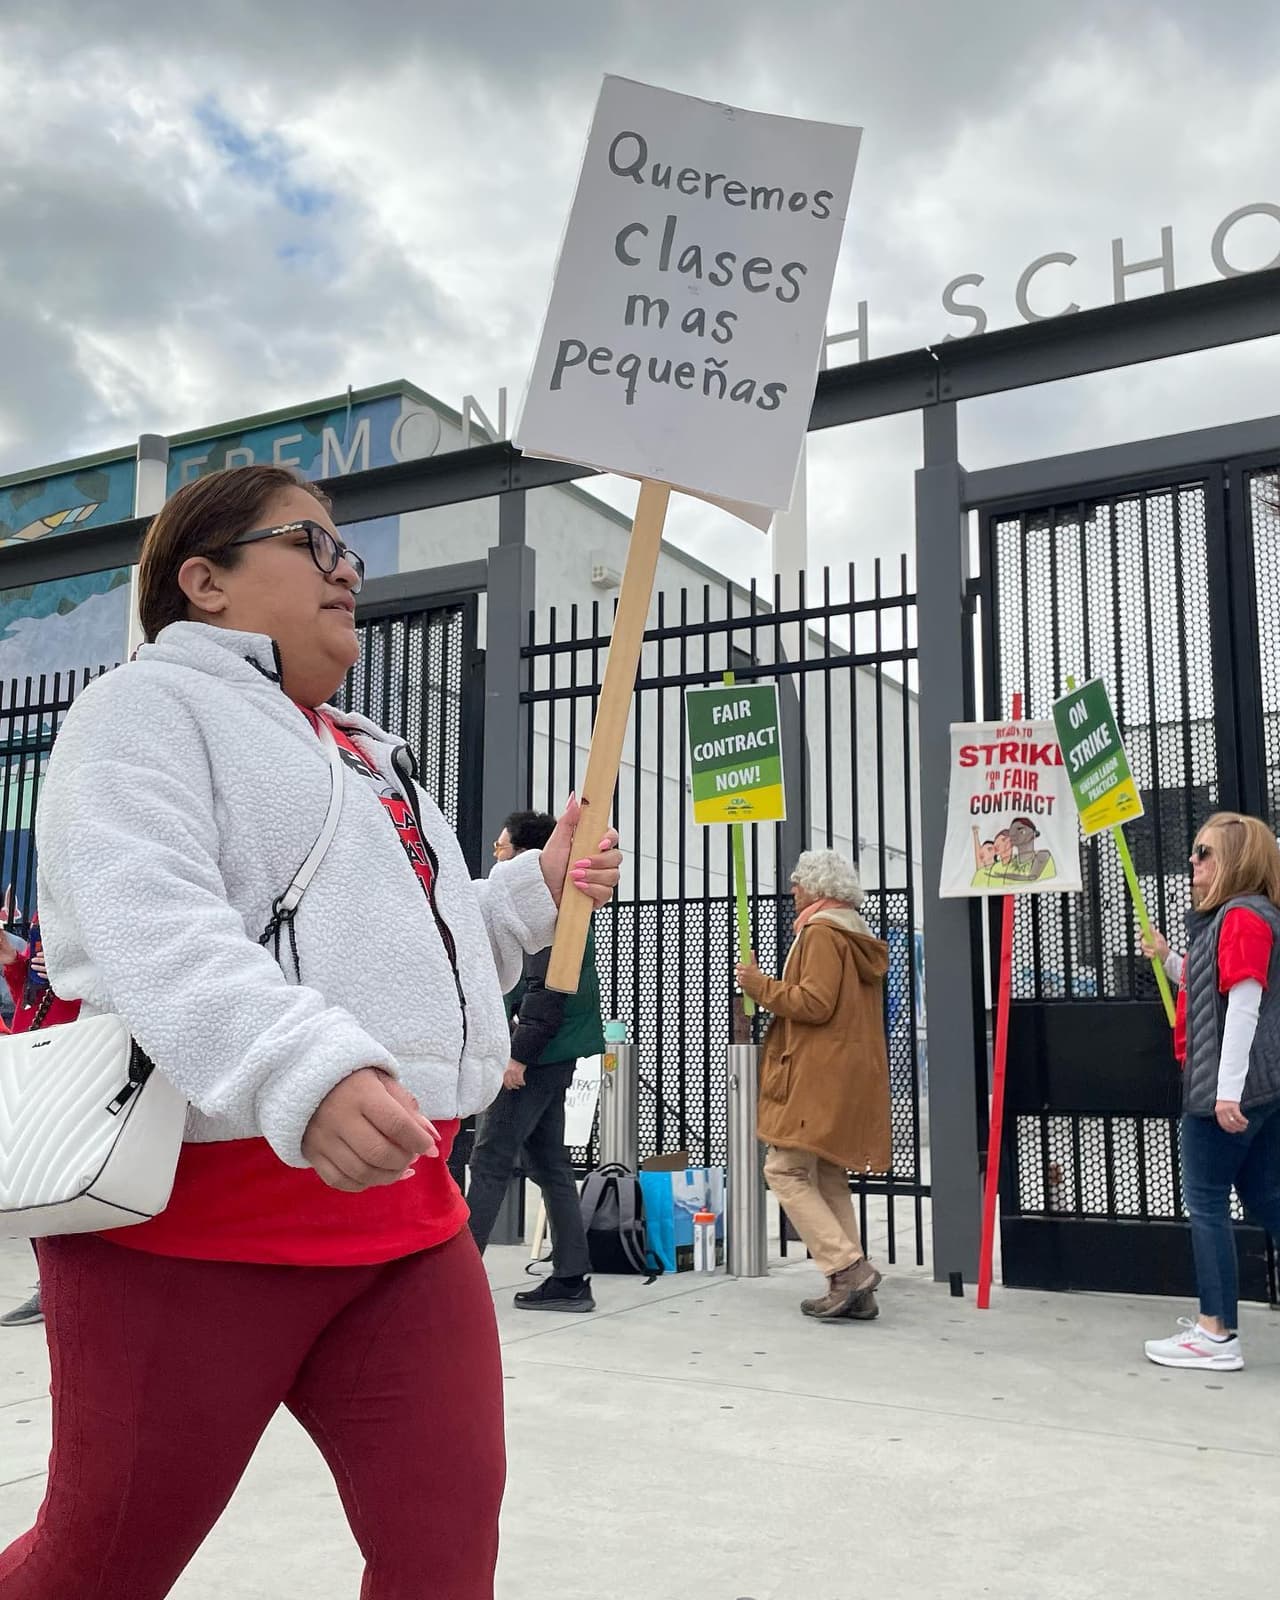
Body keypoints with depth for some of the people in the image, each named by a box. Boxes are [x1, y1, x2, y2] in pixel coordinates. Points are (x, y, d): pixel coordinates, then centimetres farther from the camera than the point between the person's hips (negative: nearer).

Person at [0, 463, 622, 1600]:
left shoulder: (370, 757, 23)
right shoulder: (150, 707, -2)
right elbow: (155, 931, -21)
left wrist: (537, 893, 16)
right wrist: (309, 1074, -37)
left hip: (403, 1209, 7)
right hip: (199, 1212, -7)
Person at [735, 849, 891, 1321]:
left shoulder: (821, 932, -10)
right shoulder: (859, 937, 20)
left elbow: (815, 1003, -19)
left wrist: (760, 985, -9)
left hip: (819, 1079, -10)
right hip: (853, 1078, 10)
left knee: (785, 1171, -6)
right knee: (829, 1180, 11)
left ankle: (847, 1268, -13)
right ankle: (856, 1292, 9)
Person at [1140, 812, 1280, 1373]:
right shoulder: (1229, 918, 17)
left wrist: (1228, 1089, -25)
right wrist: (1168, 958, 15)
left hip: (1226, 1088, -10)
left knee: (1206, 1202, -2)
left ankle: (1217, 1335, 3)